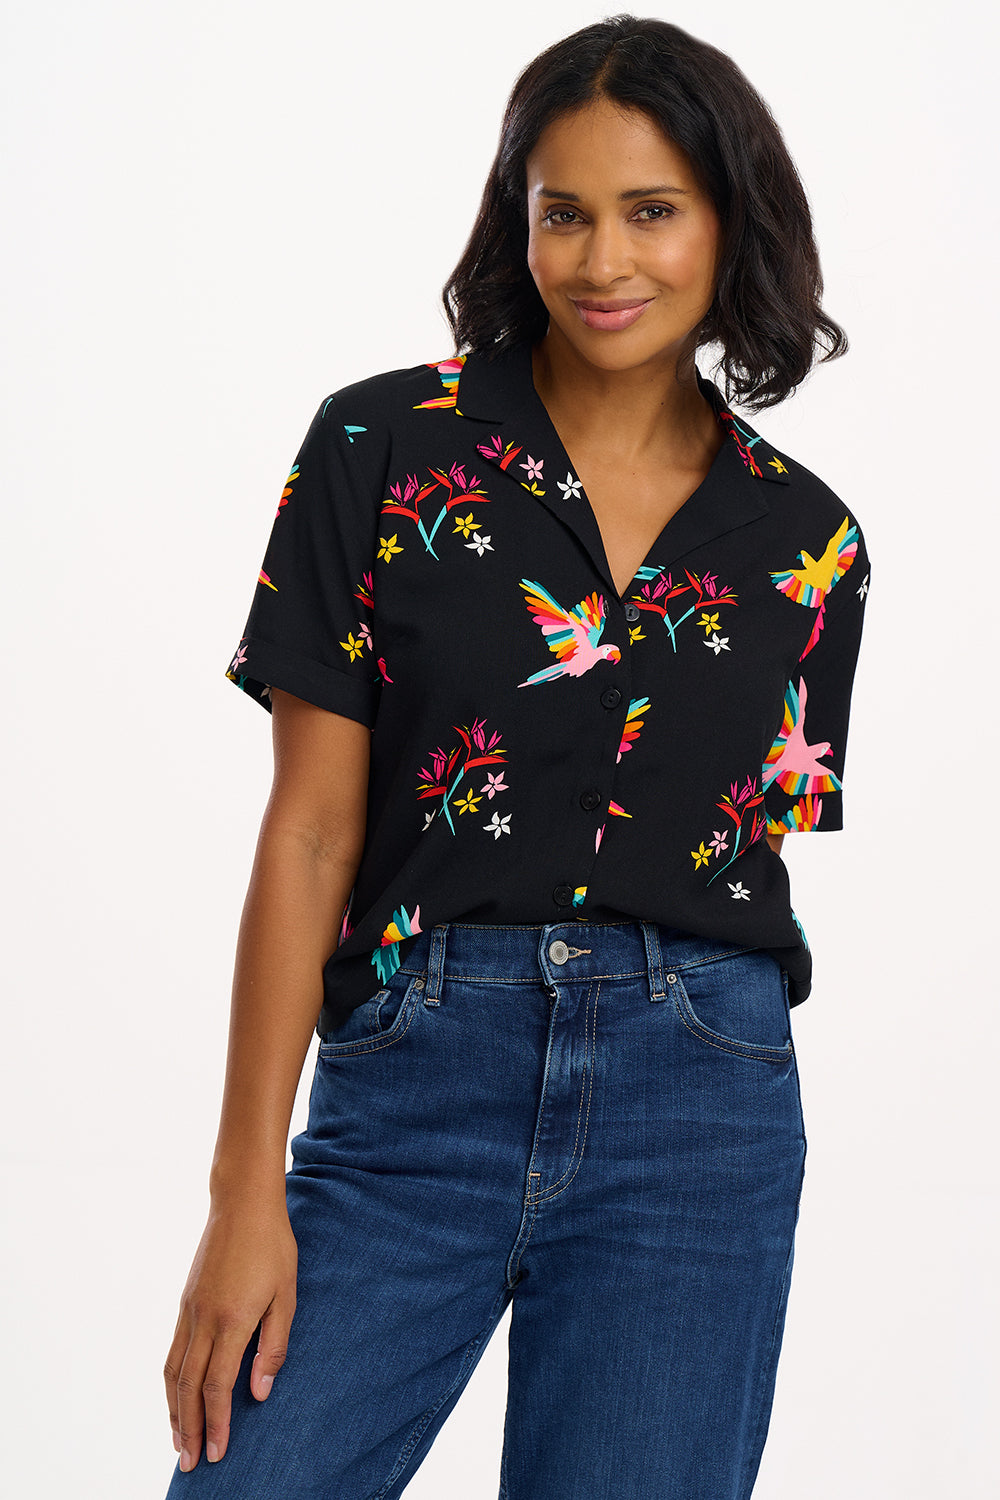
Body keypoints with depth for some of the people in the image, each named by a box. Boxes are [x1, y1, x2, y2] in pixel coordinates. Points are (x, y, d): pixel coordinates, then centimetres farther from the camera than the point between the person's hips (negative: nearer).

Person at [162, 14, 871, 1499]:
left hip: (701, 1110, 2)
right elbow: (309, 835, -2)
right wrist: (247, 1193, -7)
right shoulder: (386, 448, 0)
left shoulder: (806, 541, 7)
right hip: (416, 1090, -2)